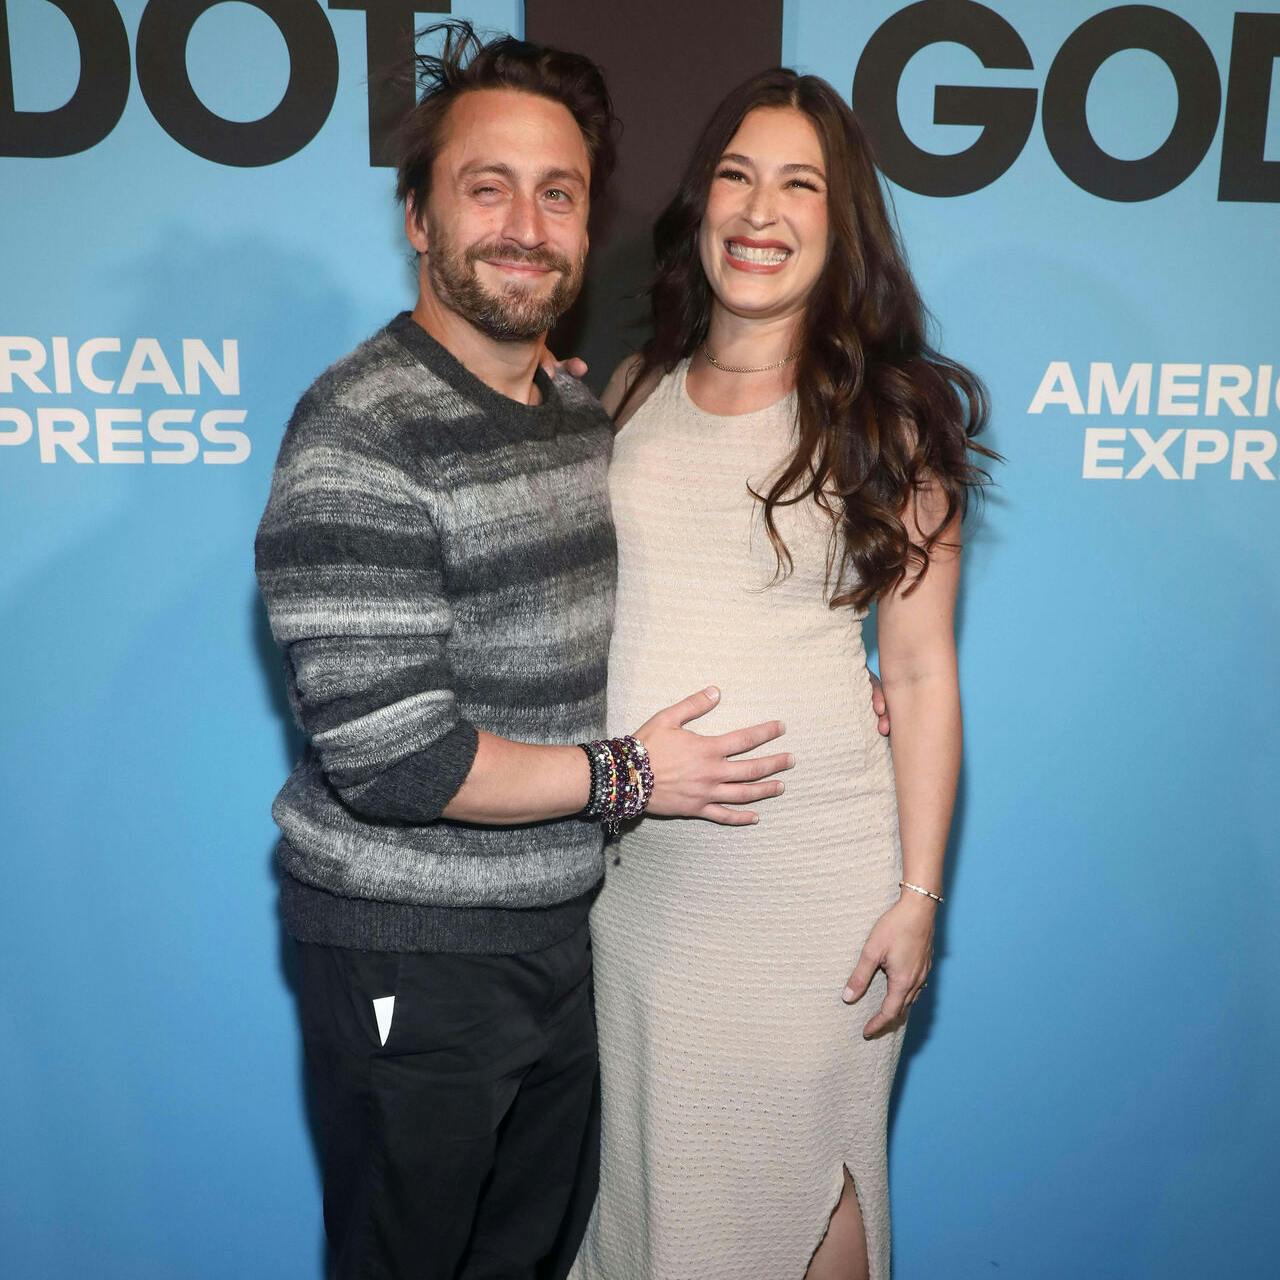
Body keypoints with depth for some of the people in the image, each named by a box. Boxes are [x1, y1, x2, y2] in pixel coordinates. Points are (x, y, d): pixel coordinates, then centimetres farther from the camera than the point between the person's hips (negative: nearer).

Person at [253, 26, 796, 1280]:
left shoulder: (584, 410, 5)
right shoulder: (358, 436, -21)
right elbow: (388, 758, -26)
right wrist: (628, 775, -16)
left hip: (560, 924, 7)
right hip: (407, 954, -7)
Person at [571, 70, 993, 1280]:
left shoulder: (889, 419, -4)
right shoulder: (631, 392, 5)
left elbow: (921, 672, -4)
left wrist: (919, 893, -6)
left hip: (813, 863, -3)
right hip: (630, 861, 3)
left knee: (800, 1166, 13)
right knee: (642, 1158, 19)